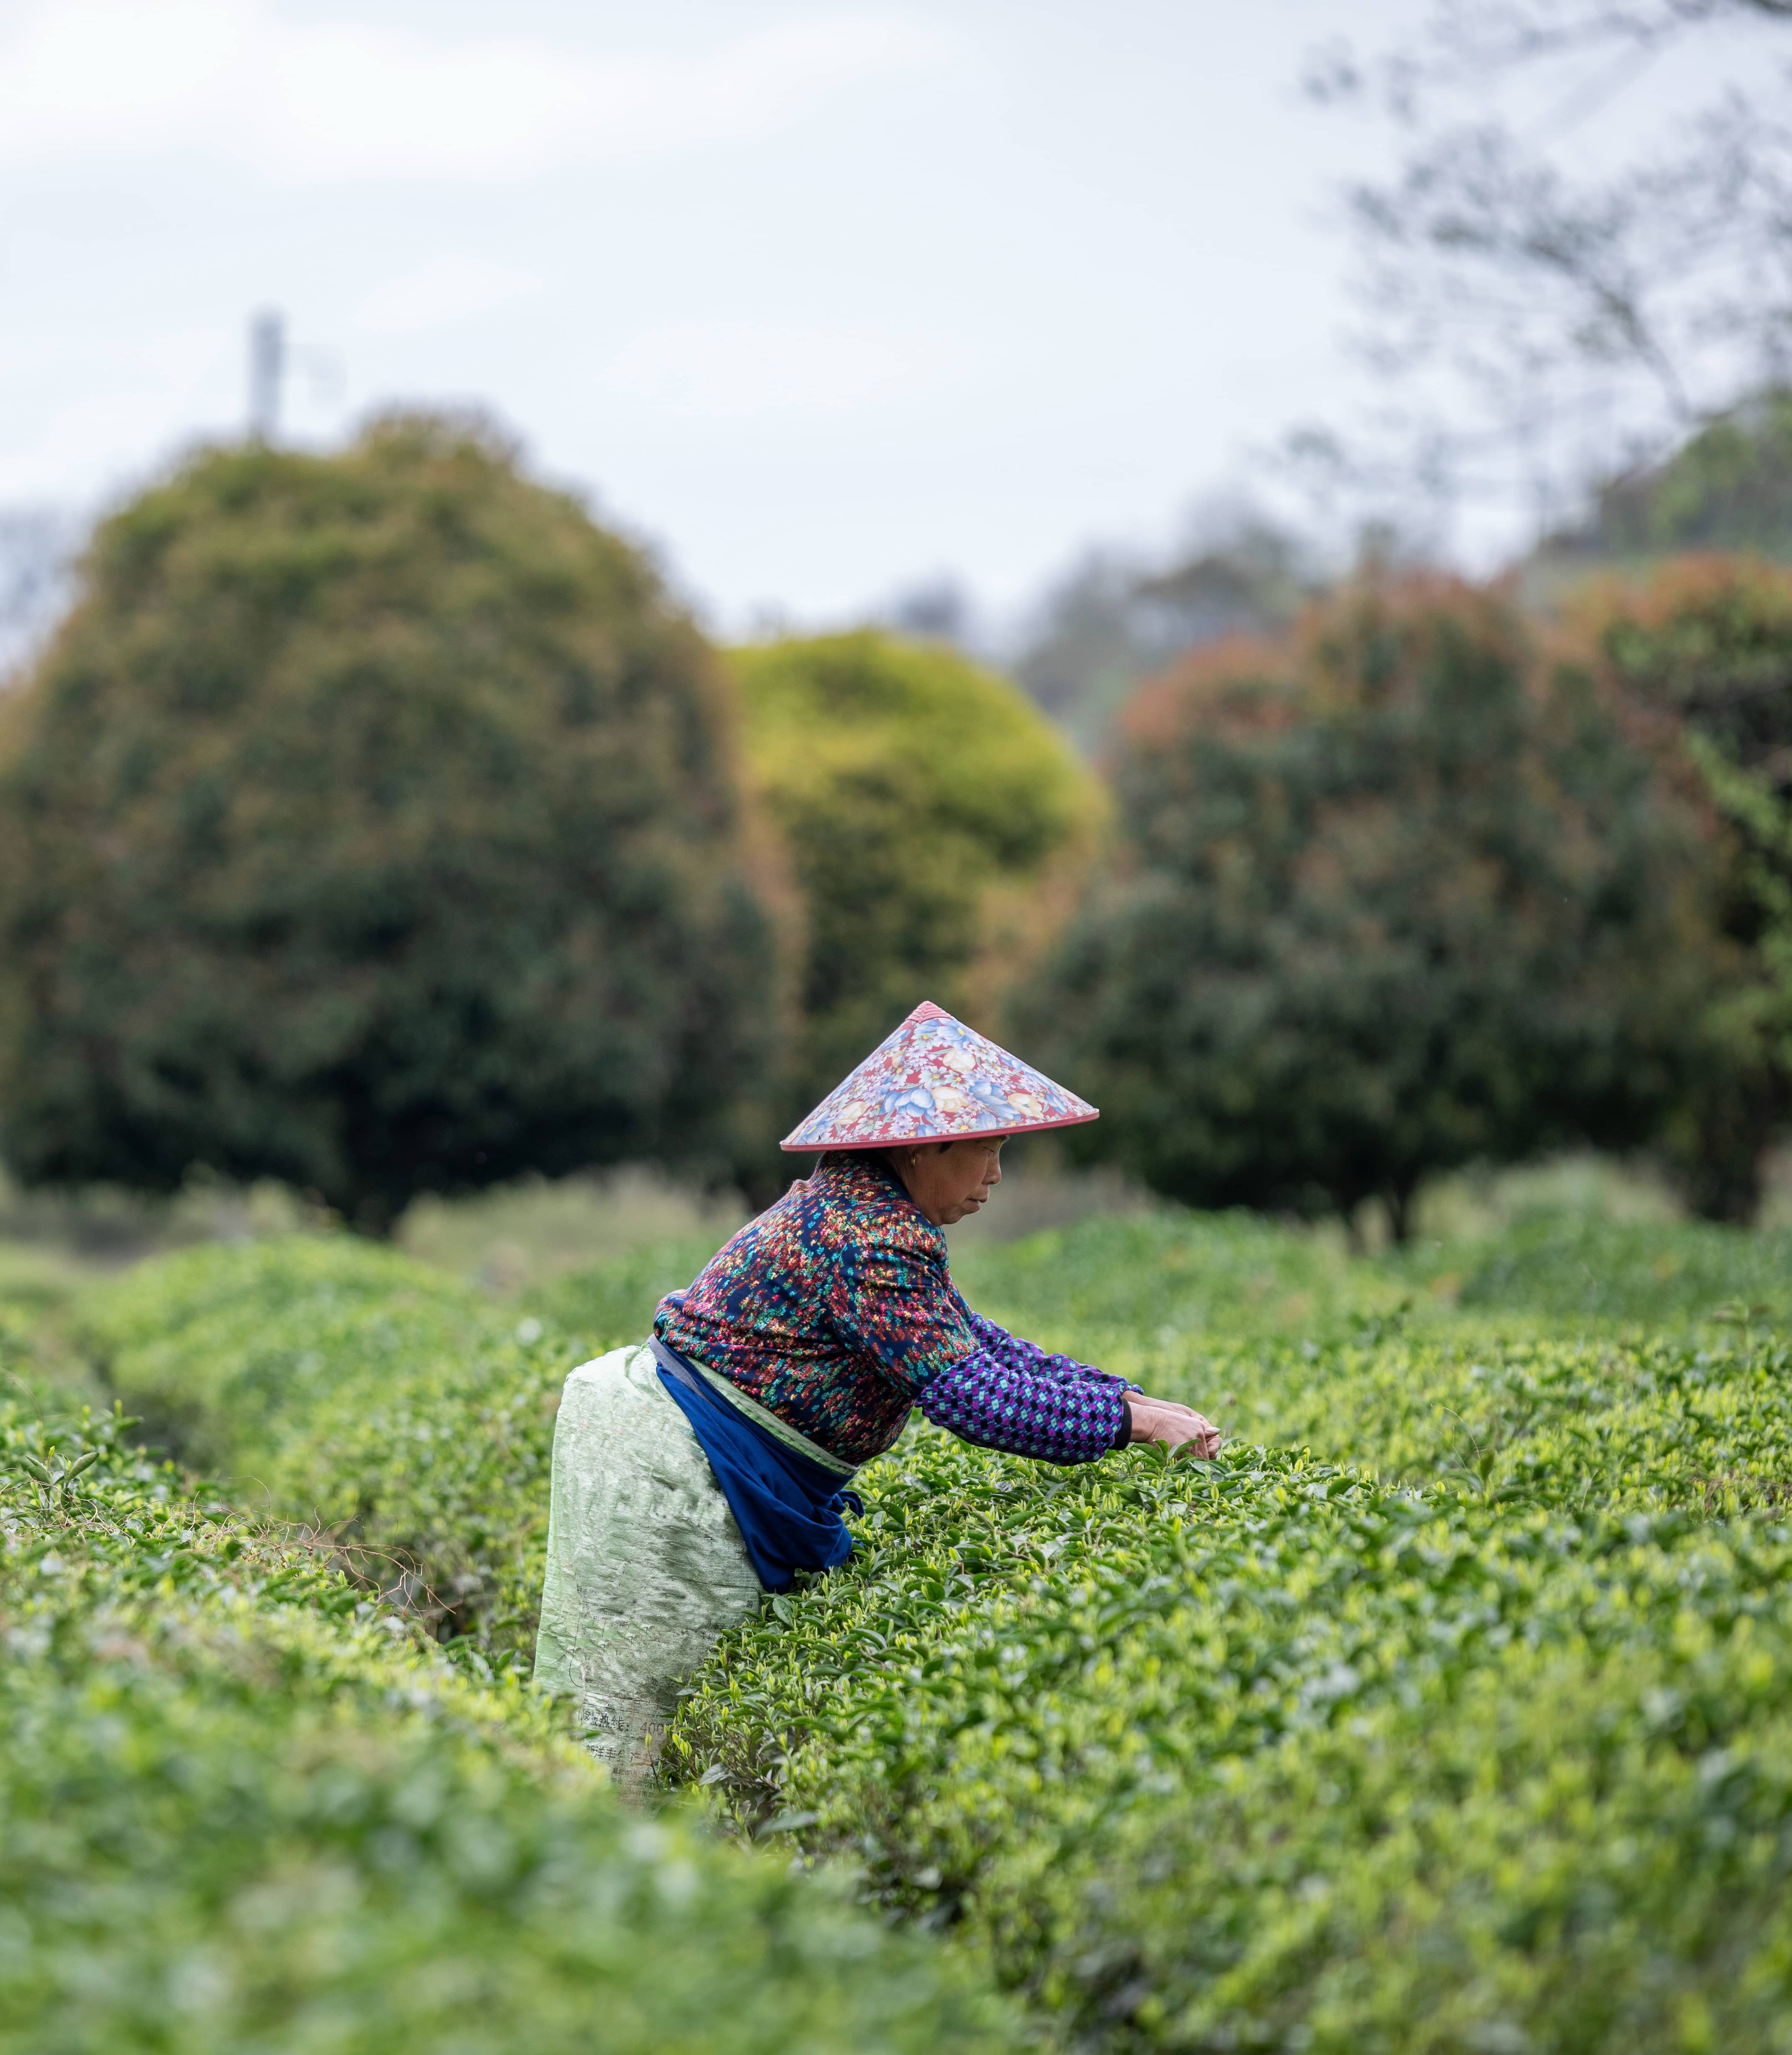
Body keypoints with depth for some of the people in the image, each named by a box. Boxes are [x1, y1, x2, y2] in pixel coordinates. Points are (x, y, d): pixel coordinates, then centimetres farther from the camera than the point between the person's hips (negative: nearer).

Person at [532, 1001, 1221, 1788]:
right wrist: (1126, 1419, -19)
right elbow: (969, 1395, -25)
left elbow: (967, 1337, 16)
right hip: (673, 1478, -10)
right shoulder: (871, 1236, -21)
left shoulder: (869, 1208, 11)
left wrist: (1119, 1393, 8)